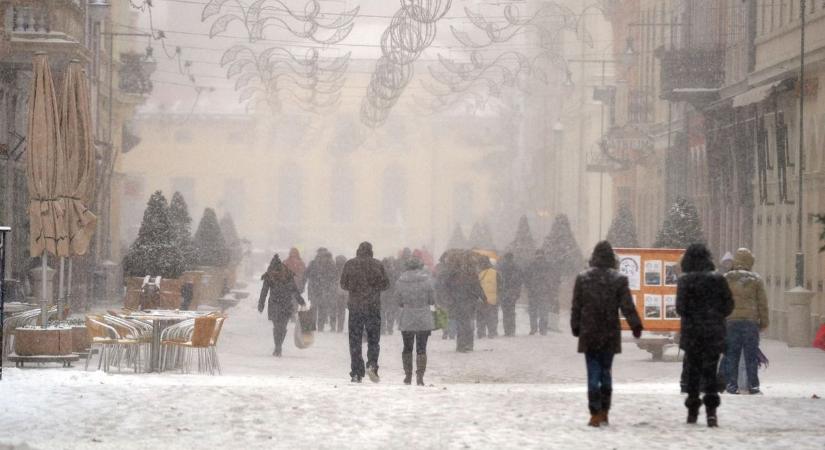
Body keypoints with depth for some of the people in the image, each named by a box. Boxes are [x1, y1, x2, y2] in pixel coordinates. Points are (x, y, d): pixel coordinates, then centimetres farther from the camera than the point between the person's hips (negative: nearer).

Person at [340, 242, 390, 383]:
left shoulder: (350, 264, -1)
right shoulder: (377, 264, -4)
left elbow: (343, 284, 6)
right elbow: (385, 284, 3)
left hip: (355, 306, 1)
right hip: (373, 306, -1)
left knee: (355, 340, 6)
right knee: (373, 339, 8)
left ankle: (356, 373, 3)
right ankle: (372, 365, -13)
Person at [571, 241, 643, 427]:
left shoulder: (582, 278, -2)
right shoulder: (619, 279, -4)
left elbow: (576, 307, 2)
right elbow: (627, 306, -6)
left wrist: (575, 327, 10)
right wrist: (636, 326, -1)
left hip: (589, 334, -1)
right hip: (610, 335, 1)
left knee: (593, 374, 0)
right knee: (606, 372, 12)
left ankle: (595, 415, -4)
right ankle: (604, 413, 16)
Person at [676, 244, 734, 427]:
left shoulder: (685, 281, -8)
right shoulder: (718, 279, -2)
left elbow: (680, 307, -11)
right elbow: (729, 305, 1)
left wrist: (689, 317, 9)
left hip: (692, 333, -1)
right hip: (714, 333, 1)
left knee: (693, 371, 11)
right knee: (710, 372, 2)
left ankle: (692, 412, 17)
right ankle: (711, 410, -14)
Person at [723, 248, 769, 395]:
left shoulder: (726, 278, 6)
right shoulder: (756, 279, 3)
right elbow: (762, 303, 3)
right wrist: (764, 322, 10)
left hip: (731, 321, 1)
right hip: (751, 321, -1)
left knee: (731, 355, 4)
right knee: (751, 355, 3)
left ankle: (732, 385, 1)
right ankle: (753, 385, 2)